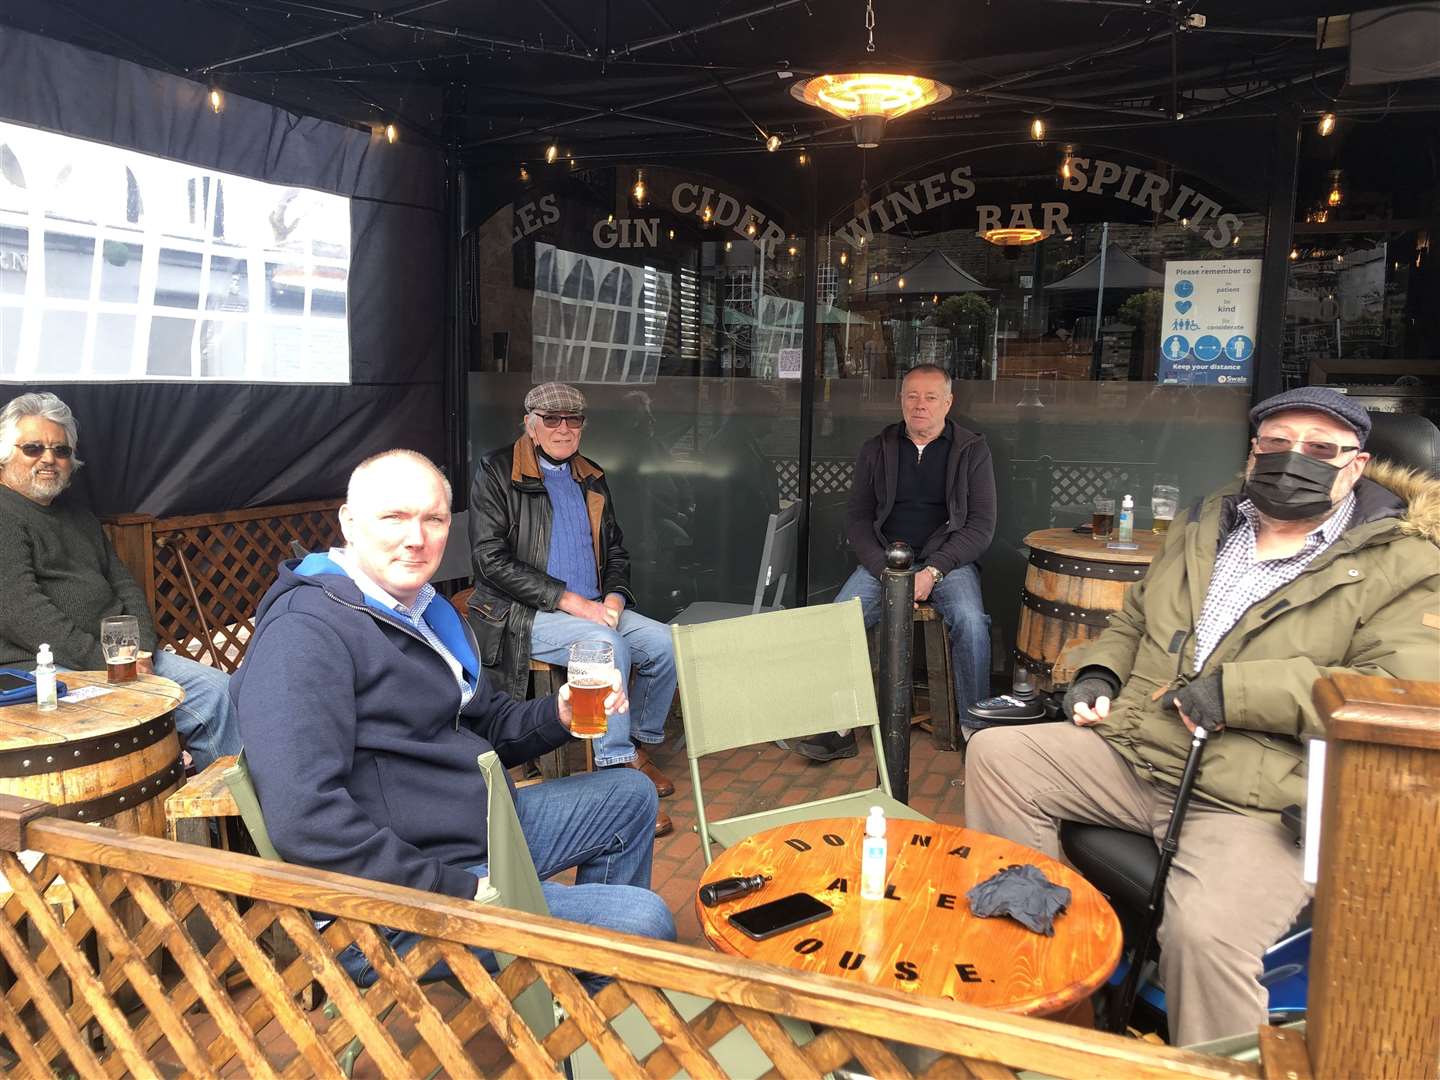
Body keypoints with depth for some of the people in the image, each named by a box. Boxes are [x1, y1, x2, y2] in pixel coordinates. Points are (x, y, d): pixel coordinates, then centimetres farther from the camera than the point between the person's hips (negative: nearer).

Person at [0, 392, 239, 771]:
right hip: (37, 665, -8)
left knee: (216, 690, -6)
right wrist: (103, 661, -20)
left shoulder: (79, 516, 22)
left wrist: (142, 651, -1)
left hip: (118, 653, 8)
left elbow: (124, 585, 18)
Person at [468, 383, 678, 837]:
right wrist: (568, 599, -19)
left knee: (665, 643, -13)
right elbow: (491, 560, -13)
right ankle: (616, 772, -25)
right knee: (607, 643, -32)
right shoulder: (496, 473, -4)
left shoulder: (591, 480, 15)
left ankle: (639, 744, 6)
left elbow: (616, 551, 20)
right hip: (522, 614, -6)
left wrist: (614, 599, -3)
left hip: (592, 609, 7)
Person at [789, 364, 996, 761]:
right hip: (883, 559, 2)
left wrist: (934, 571, -14)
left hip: (947, 559, -1)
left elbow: (981, 525, -1)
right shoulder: (877, 450, 12)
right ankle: (839, 730, -14)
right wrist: (885, 571, -9)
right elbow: (857, 517, 8)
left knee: (970, 621, -31)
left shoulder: (972, 451, 5)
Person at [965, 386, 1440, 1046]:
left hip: (1260, 801, -6)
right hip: (1131, 750, 7)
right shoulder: (1202, 528, 18)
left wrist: (1236, 691, -21)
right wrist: (1100, 674, 8)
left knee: (1206, 930, -32)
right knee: (996, 755, -3)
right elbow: (1133, 621, 30)